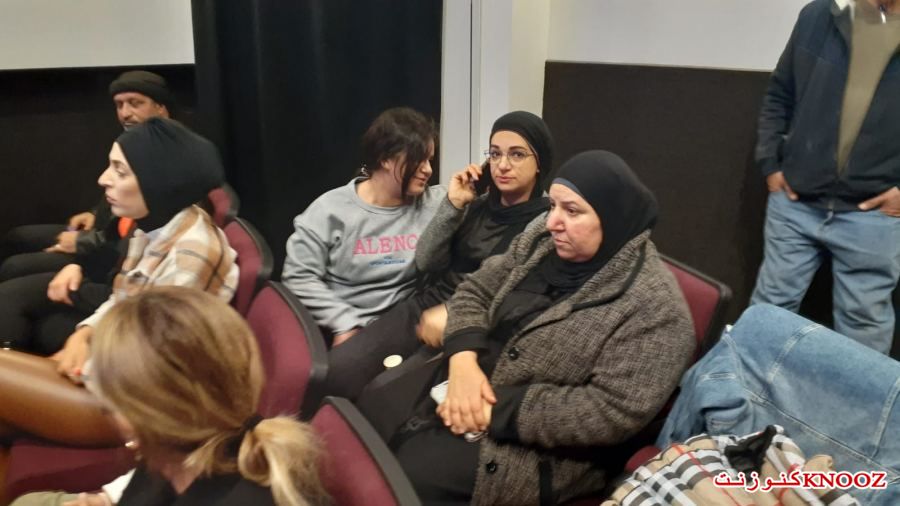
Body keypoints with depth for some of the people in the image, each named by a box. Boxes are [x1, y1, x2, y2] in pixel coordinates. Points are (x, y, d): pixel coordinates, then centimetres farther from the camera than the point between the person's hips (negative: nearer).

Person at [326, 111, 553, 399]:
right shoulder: (477, 206, 12)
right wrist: (453, 205, -5)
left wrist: (453, 315, -21)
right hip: (423, 308, 5)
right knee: (335, 370, -14)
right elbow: (425, 263, 5)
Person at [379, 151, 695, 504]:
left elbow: (614, 411, -23)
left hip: (542, 447, -6)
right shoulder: (541, 242, 2)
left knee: (411, 472, -19)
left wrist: (500, 410, -23)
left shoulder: (653, 306, -18)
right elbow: (474, 292, 5)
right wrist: (463, 361, -14)